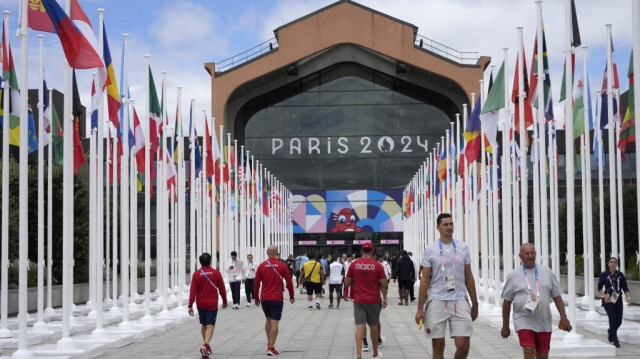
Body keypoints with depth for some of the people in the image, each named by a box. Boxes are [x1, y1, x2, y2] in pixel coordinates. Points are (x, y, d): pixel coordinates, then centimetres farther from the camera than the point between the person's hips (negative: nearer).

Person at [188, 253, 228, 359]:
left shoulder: (196, 274, -3)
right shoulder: (216, 273, -3)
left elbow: (192, 291, -6)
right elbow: (222, 289, 2)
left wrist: (190, 305, -4)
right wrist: (224, 301, 15)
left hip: (200, 304, 2)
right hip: (212, 304, -2)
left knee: (203, 325, 18)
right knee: (210, 326, -5)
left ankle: (206, 346, 25)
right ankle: (205, 345, -25)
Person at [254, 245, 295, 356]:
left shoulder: (261, 266, 0)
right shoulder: (282, 266, -4)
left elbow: (256, 283, 2)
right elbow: (289, 282, -1)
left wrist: (256, 298, 14)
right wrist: (291, 296, 12)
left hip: (264, 298, 3)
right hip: (277, 298, -3)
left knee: (268, 320, 21)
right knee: (274, 323, -2)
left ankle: (269, 343, 24)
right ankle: (271, 348, -5)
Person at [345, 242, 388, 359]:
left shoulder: (354, 264, -2)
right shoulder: (377, 265, -6)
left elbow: (347, 283, 3)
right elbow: (384, 285, -5)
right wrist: (384, 298, 11)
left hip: (358, 300, 0)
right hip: (373, 301, 0)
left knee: (360, 326, -3)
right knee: (373, 326, 14)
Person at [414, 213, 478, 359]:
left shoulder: (462, 247, 7)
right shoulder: (430, 250, 1)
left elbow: (469, 277, 11)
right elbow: (425, 280, 1)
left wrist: (475, 304, 10)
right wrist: (420, 309, -4)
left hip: (459, 302, 1)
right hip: (437, 302, -1)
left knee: (463, 346, -7)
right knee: (438, 346, 4)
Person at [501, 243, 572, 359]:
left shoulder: (546, 271, 6)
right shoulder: (513, 275, 0)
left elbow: (557, 296, 9)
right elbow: (506, 302, 4)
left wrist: (563, 318, 2)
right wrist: (505, 326, 4)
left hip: (544, 323, 3)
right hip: (523, 322, -3)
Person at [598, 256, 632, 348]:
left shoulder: (620, 275, 2)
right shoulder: (604, 275, -3)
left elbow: (625, 288, 2)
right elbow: (599, 288, 1)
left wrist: (628, 297, -14)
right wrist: (604, 295, -17)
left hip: (618, 300, 3)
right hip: (608, 300, -3)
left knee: (619, 321, 4)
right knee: (613, 319, -15)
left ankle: (611, 331, 37)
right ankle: (615, 340, -5)